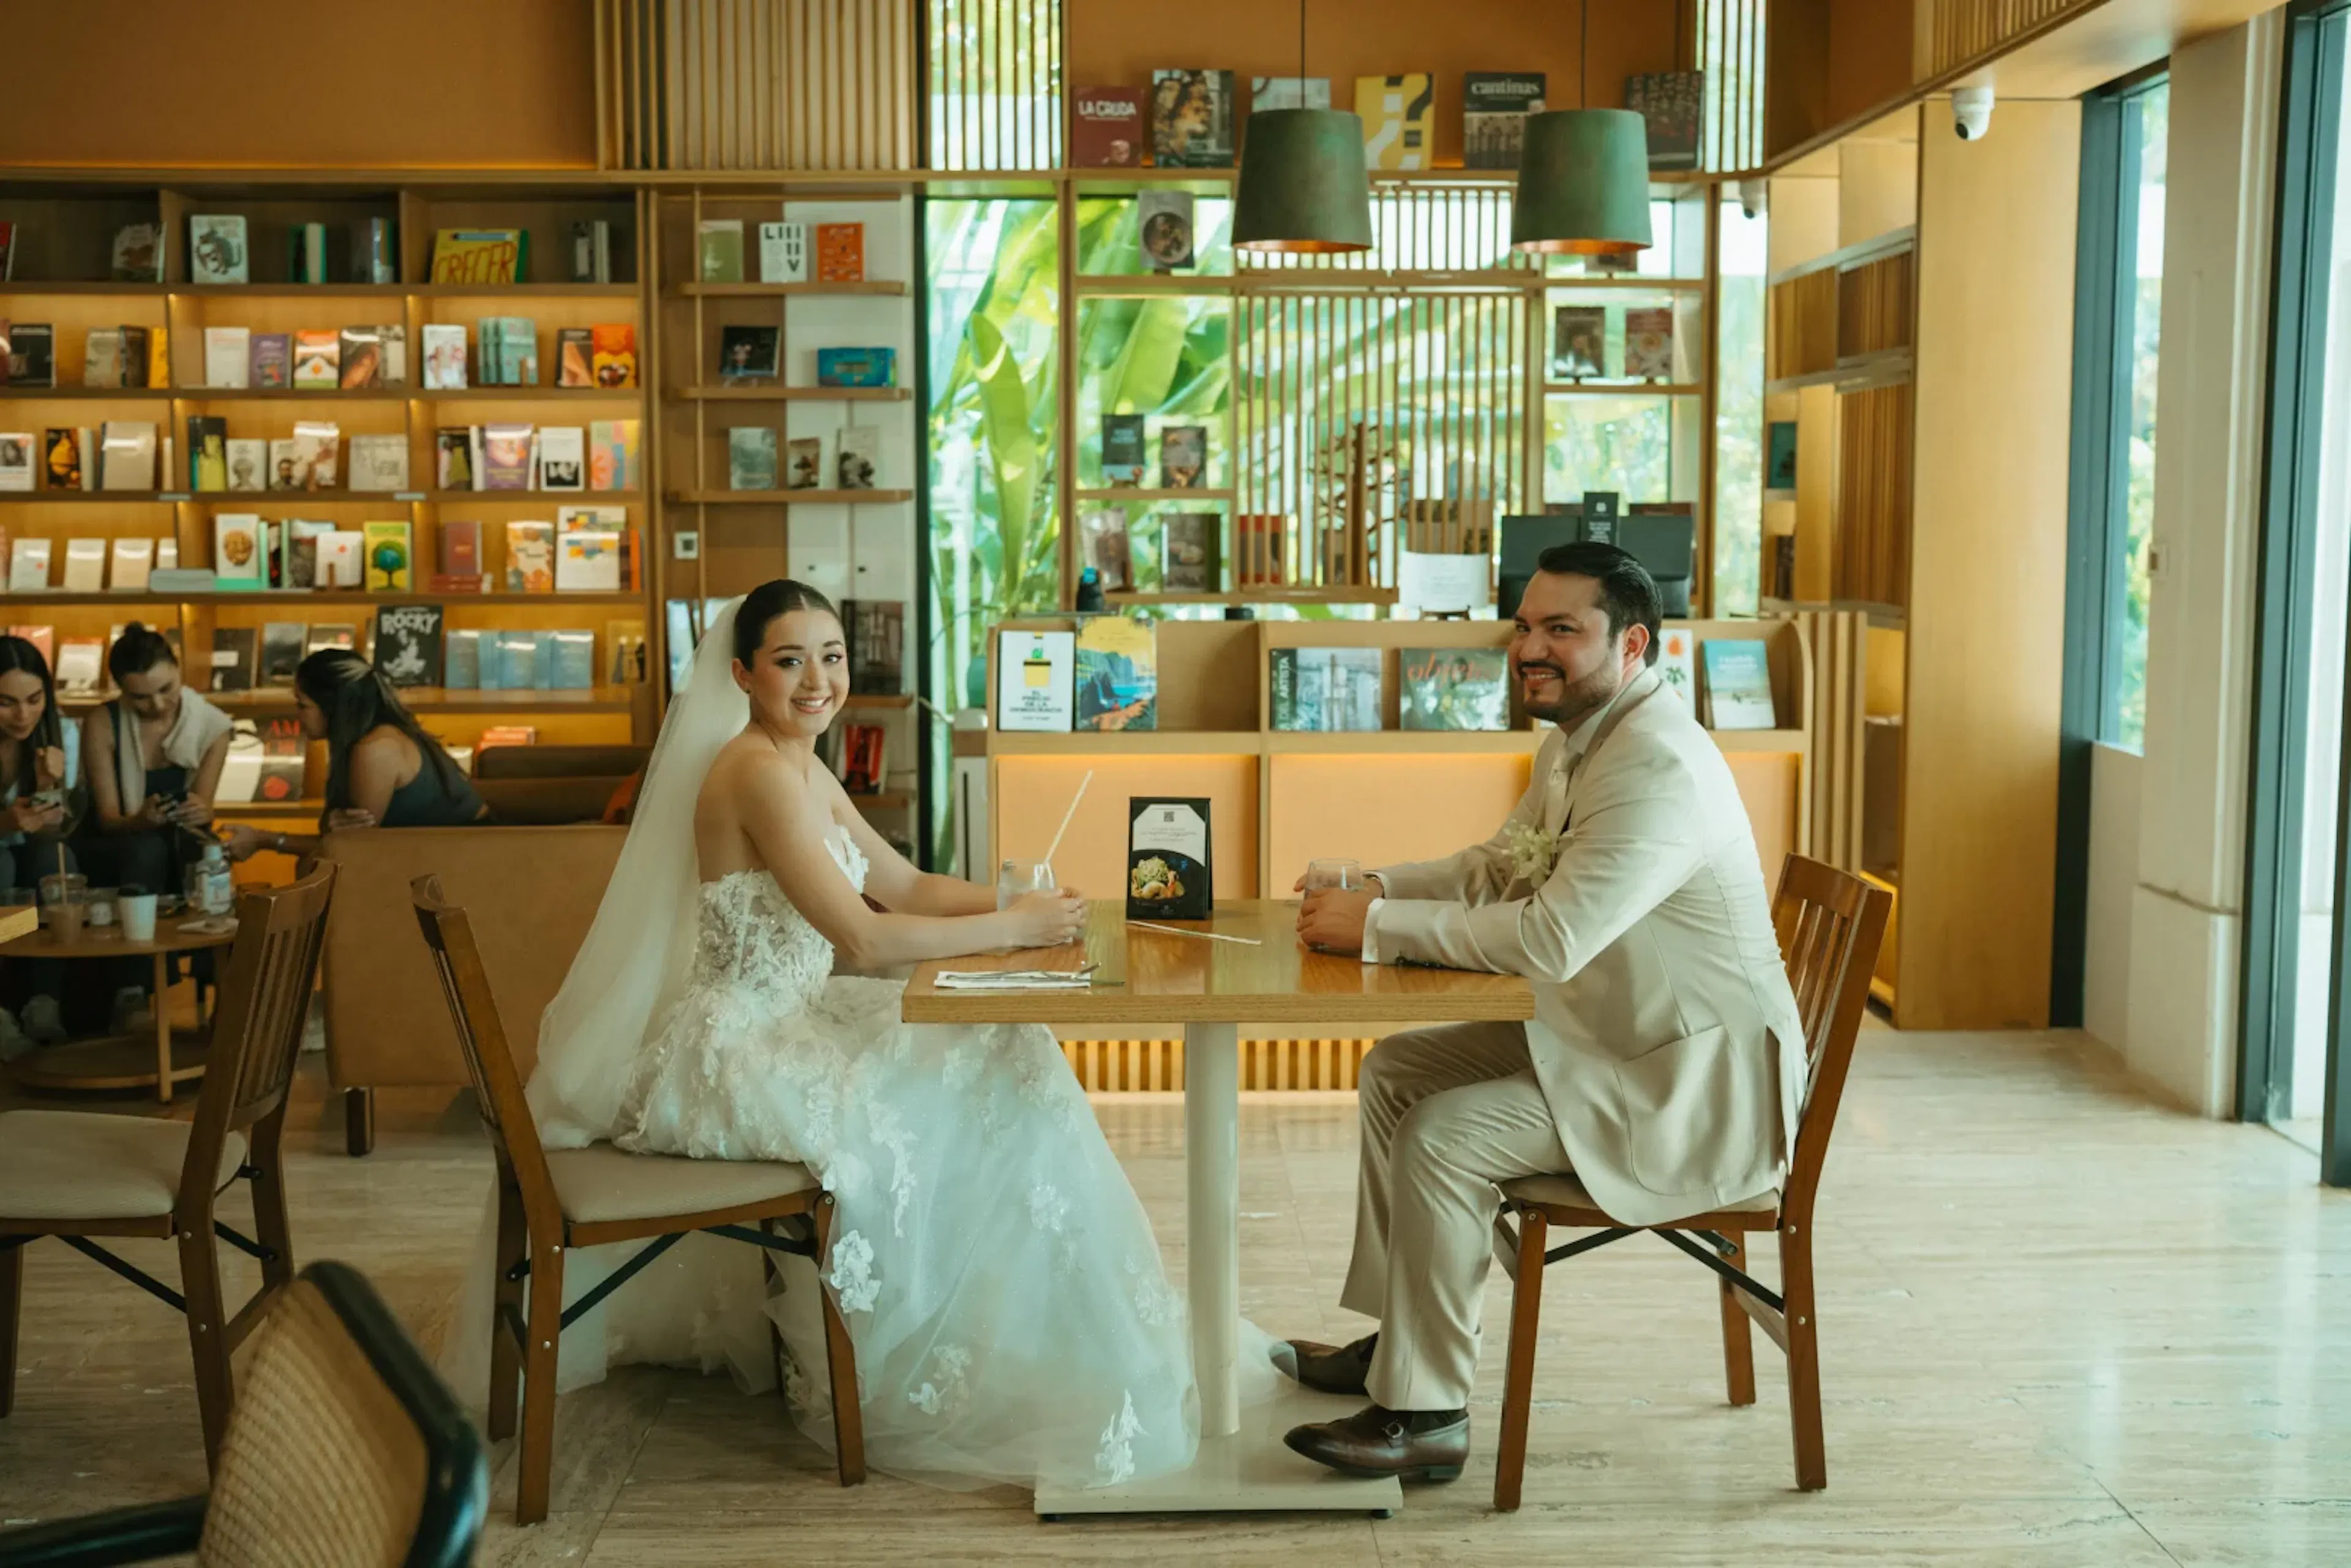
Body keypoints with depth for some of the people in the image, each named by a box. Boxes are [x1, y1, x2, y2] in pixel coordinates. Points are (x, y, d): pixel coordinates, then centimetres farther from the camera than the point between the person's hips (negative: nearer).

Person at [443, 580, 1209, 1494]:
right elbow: (865, 937, -24)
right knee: (951, 1127, -13)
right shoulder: (757, 772, -19)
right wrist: (1014, 928, -16)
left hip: (784, 1030, 10)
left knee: (995, 1056, 5)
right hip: (732, 1060, -10)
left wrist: (1018, 900, 2)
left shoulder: (805, 771, 11)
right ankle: (893, 1384, 7)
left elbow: (907, 886, 17)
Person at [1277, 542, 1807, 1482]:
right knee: (1395, 1071, 12)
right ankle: (1396, 1334, 22)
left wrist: (1378, 929, -26)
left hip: (1697, 1086, -11)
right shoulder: (1576, 742, 7)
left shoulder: (1660, 768, -26)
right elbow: (1499, 867, 19)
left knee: (1442, 1136, -21)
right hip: (1608, 1041, 11)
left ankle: (1422, 1414, -7)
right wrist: (1371, 890, 1)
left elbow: (1551, 939, -34)